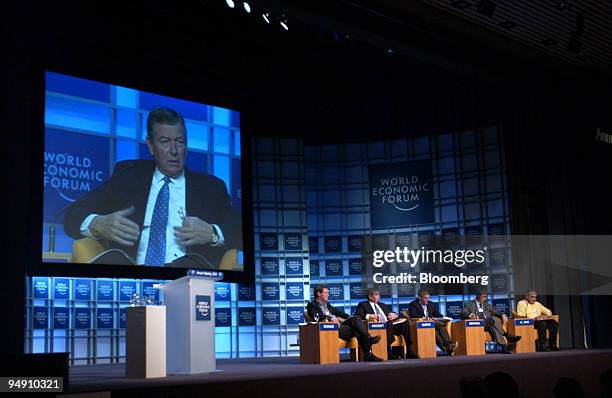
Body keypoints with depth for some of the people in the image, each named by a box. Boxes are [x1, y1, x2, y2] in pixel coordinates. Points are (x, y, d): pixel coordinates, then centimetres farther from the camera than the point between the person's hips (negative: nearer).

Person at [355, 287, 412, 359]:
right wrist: (370, 316, -15)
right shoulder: (363, 305, 14)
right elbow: (357, 315, -3)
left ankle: (409, 351, -21)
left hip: (390, 326, 6)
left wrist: (394, 315, 5)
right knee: (389, 323, -37)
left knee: (405, 322, -21)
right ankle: (388, 352, -37)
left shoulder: (383, 305, 31)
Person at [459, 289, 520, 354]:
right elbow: (462, 314, -5)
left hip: (488, 325, 4)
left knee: (492, 328, -33)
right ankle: (507, 336, -36)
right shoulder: (469, 304, 10)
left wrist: (503, 315, -7)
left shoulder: (487, 305, 26)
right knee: (493, 319, -31)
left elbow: (495, 312, 16)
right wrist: (470, 315, -27)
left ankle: (504, 347, -46)